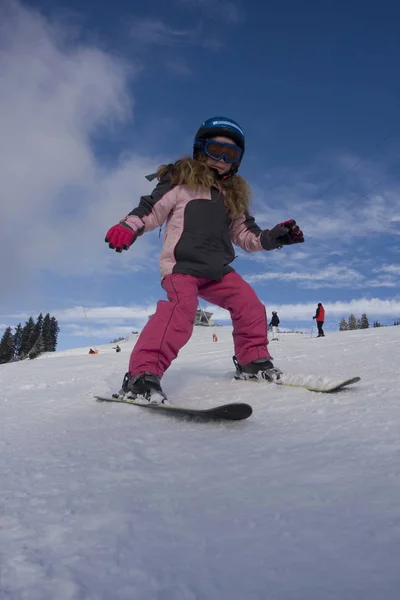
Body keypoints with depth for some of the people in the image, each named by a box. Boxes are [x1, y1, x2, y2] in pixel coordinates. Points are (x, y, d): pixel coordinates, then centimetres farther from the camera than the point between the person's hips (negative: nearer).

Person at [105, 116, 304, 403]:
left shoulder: (232, 194, 22)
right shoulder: (182, 180, 5)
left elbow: (245, 234, 23)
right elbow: (152, 208, -1)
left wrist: (273, 236, 7)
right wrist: (129, 226, -21)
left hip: (217, 270, 7)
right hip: (181, 264, -6)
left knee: (250, 305, -2)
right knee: (182, 307, -30)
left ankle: (253, 360, 17)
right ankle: (143, 375, -32)